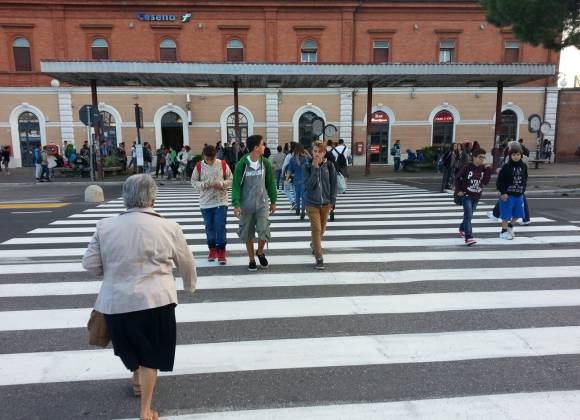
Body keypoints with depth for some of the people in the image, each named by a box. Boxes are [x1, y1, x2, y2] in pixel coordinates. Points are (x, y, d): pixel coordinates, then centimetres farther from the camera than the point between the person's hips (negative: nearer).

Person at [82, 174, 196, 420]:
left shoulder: (105, 226, 0)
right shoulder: (169, 227, -5)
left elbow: (90, 264, 3)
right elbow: (187, 264, 6)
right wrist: (190, 286, 25)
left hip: (115, 302, 3)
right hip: (154, 301, -3)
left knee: (129, 345, 29)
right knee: (149, 354, 14)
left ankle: (137, 379, 52)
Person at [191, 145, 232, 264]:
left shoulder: (223, 164, -4)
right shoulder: (199, 166, -3)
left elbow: (230, 179, 2)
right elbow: (193, 182, 0)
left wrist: (221, 184, -17)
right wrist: (205, 184, -17)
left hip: (221, 202, -1)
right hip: (206, 203, 2)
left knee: (220, 227, -3)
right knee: (209, 227, 12)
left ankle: (221, 251, 8)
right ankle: (212, 249, 28)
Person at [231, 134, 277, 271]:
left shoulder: (265, 162, -2)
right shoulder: (242, 164, -11)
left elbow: (270, 183, 7)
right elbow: (236, 184, -9)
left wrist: (273, 201, 10)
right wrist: (236, 204, -16)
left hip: (262, 204, 2)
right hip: (246, 205, -1)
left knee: (264, 231, -7)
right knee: (248, 234, 9)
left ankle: (260, 252, 23)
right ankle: (252, 259, 27)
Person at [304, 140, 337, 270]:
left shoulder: (330, 166, -4)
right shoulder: (308, 166, -9)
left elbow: (333, 184, 2)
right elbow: (308, 185, -20)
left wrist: (332, 200, -3)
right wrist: (315, 168, -24)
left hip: (325, 202, 3)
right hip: (312, 202, -3)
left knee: (322, 228, 17)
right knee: (316, 229, -9)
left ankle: (314, 244, 46)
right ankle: (319, 258, -2)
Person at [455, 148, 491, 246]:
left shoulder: (484, 169, 1)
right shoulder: (467, 167, -11)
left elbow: (485, 182, -8)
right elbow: (457, 178, -4)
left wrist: (488, 170, -15)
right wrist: (458, 190, -7)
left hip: (476, 196, 5)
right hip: (466, 195, -5)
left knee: (469, 215, 19)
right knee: (468, 216, -14)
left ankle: (462, 229, 43)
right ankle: (468, 238, -18)